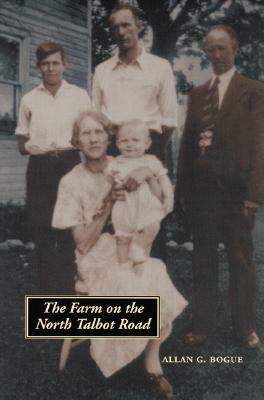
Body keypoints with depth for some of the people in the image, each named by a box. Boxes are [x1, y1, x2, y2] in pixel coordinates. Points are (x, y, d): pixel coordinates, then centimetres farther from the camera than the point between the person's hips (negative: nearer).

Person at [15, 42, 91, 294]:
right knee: (42, 230, 3)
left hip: (69, 165, -1)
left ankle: (67, 292, 12)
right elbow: (21, 144, 14)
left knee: (70, 231, 1)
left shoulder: (79, 96, 6)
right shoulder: (29, 100, 10)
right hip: (39, 169, 1)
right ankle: (47, 293, 13)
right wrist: (25, 143, -6)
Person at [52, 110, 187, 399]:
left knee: (157, 278, -29)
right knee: (129, 286, -32)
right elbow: (83, 244, -8)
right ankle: (151, 359, -7)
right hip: (97, 260, -2)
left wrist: (148, 173, -22)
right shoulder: (72, 182, -4)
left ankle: (152, 356, -9)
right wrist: (109, 204, -13)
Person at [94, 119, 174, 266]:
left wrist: (169, 198, -10)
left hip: (147, 206, -1)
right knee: (123, 237, 3)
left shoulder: (151, 162, 2)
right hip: (125, 208, 2)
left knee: (152, 227, -23)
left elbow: (164, 180, 2)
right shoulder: (117, 163, 6)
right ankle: (125, 264, 21)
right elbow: (109, 183, 18)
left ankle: (138, 247, 2)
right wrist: (101, 199, 16)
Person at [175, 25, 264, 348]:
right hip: (201, 187, 4)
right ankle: (202, 323, 22)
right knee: (203, 259, 11)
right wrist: (182, 187, 4)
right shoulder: (197, 94, 14)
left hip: (236, 188, -4)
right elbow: (187, 141, 11)